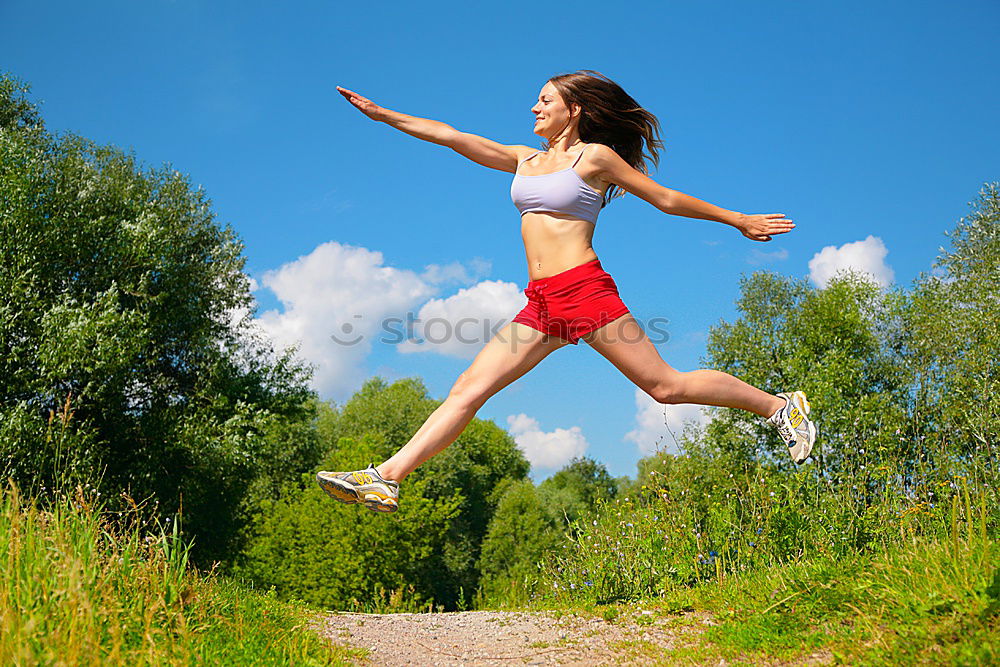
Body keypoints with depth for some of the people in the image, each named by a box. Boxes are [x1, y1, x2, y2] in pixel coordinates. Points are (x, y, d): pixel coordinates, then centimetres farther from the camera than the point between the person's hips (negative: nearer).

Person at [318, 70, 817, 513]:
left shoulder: (595, 156, 2)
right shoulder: (524, 160, 19)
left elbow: (666, 199, 8)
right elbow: (451, 137, 19)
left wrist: (738, 220, 12)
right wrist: (382, 114, 20)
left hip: (585, 290, -6)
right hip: (541, 304, 6)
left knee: (666, 385, -5)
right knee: (468, 388, -4)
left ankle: (780, 406, 13)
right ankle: (386, 478, -6)